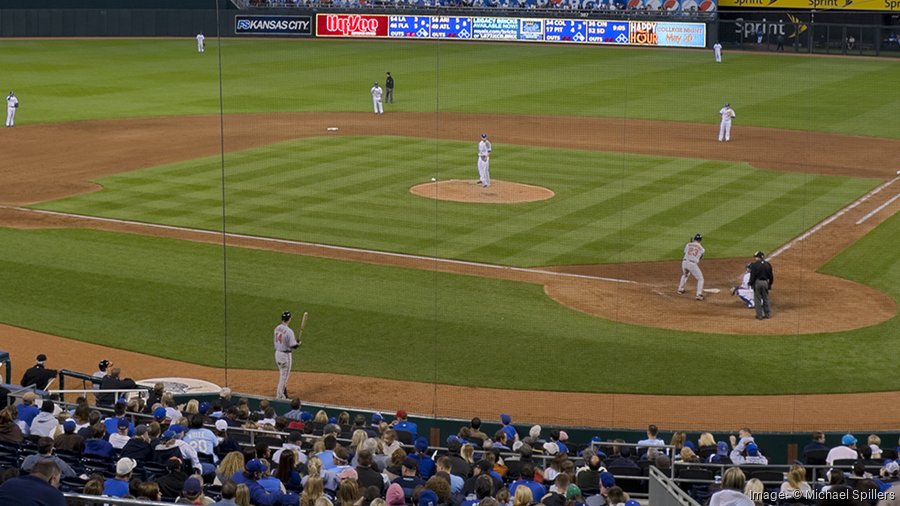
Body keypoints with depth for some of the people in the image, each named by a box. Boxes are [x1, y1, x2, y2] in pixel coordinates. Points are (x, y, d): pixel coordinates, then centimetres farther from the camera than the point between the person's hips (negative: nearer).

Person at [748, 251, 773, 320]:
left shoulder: (754, 265, -13)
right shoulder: (768, 265, 1)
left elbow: (752, 276, -13)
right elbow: (771, 276, 6)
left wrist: (750, 283, 0)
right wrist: (770, 284, 16)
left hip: (757, 283, -4)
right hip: (765, 282, 4)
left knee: (757, 299, 4)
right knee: (765, 298, 15)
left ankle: (759, 315, 6)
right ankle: (768, 314, 20)